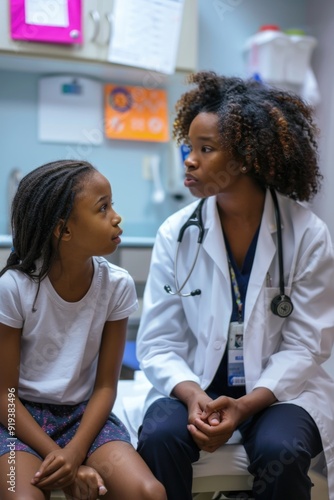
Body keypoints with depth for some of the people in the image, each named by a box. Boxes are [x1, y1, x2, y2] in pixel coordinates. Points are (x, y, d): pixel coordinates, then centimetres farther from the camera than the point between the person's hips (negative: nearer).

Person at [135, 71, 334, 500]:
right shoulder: (175, 234, -6)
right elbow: (158, 343, -5)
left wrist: (244, 407, -21)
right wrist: (193, 396, -23)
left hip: (279, 388, 0)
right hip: (195, 384, 1)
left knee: (280, 451, -29)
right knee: (159, 436, -26)